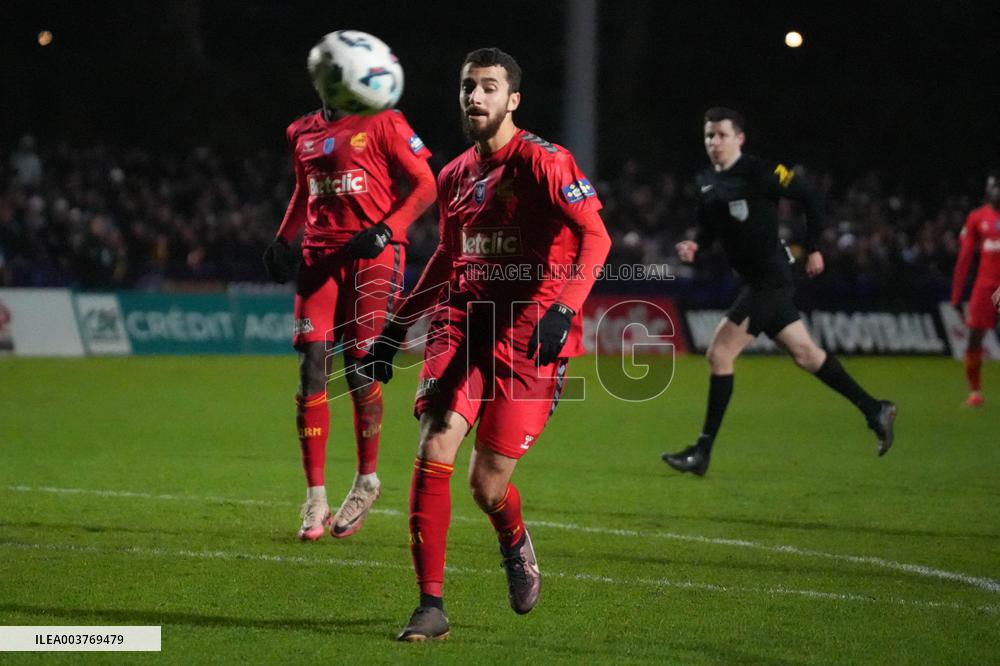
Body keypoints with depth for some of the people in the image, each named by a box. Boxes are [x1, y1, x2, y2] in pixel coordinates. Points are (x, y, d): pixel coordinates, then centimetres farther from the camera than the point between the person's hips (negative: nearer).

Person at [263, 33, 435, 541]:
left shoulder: (382, 124, -3)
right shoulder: (303, 133, 15)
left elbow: (424, 186, -4)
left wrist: (384, 231, -16)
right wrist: (283, 239, 13)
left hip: (372, 256, -5)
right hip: (320, 256, 5)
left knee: (360, 368, -7)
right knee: (311, 368, -5)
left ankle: (367, 480, 13)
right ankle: (315, 495, -1)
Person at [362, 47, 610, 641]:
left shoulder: (544, 162, -7)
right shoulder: (454, 176, 14)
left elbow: (595, 236, -15)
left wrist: (564, 308, -29)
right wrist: (398, 324, 24)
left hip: (529, 336, -5)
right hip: (462, 325, 5)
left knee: (488, 484, -3)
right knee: (433, 455, -13)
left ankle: (516, 545, 34)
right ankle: (431, 606, -6)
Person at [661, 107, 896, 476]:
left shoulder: (760, 173, -15)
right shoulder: (706, 181, 8)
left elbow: (809, 198, -8)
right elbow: (709, 228, 17)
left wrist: (812, 248, -6)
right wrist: (694, 245, -5)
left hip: (771, 277, -9)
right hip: (757, 280, 9)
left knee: (719, 353, -12)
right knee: (805, 353, 15)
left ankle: (703, 452, -7)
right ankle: (874, 410, 28)